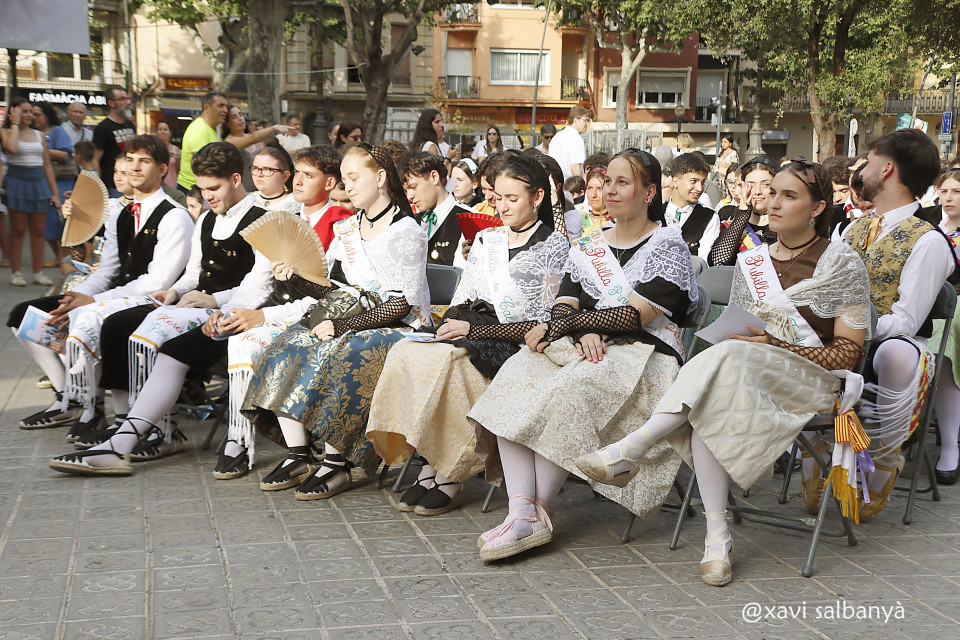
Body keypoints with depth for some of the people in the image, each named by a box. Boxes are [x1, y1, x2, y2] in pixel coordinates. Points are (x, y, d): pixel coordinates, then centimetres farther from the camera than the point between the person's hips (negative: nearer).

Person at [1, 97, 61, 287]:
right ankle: (15, 273, 5)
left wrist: (55, 192, 8)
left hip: (39, 182, 4)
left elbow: (47, 165, 13)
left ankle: (38, 272, 10)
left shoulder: (38, 135, 13)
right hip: (17, 181, -4)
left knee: (38, 230, 4)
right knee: (18, 230, -2)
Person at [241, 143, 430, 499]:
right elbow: (329, 290, 11)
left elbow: (401, 305, -16)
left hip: (399, 329, -7)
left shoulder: (406, 232, -10)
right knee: (288, 347, -14)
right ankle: (297, 457, -14)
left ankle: (337, 464, -22)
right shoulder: (347, 229, 14)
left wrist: (344, 327, -20)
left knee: (336, 358, -32)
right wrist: (296, 276, -7)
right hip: (354, 325, 7)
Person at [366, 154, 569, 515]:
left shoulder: (554, 247, 1)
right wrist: (452, 323, -2)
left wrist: (475, 330, -13)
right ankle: (429, 467, -25)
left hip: (513, 345, -6)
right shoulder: (485, 239, 21)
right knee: (402, 352, -25)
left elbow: (544, 323, -7)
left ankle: (449, 477, -24)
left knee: (442, 360, -34)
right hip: (469, 335, 6)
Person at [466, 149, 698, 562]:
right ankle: (520, 510, -36)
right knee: (515, 374, -26)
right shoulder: (587, 246, 22)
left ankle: (539, 512, -28)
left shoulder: (667, 245, 2)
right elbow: (564, 306, 10)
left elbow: (634, 315, -10)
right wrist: (582, 332, -15)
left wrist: (559, 327, -9)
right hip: (583, 348, 5)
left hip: (643, 354, -5)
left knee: (567, 390, -36)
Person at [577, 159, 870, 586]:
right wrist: (730, 337, -6)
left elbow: (849, 351, -3)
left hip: (814, 381, -4)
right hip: (745, 375, 4)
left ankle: (633, 449, -38)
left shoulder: (841, 263, 2)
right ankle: (716, 534, -35)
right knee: (708, 404, -33)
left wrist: (774, 347, -14)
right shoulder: (750, 263, 17)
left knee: (729, 359, -35)